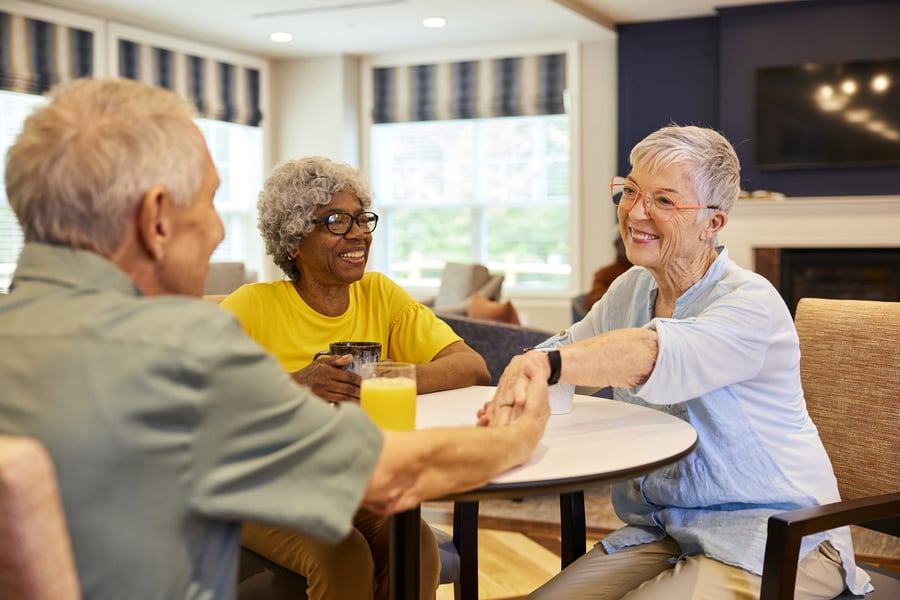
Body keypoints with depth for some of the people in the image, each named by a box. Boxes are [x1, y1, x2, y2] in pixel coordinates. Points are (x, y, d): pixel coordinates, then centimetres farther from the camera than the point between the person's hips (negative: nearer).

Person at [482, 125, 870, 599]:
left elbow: (660, 355, -38)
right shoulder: (631, 289, 9)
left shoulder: (751, 304, -18)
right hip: (661, 533, 6)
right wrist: (520, 382, -20)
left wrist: (547, 364, -55)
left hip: (776, 544, -6)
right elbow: (565, 349, 4)